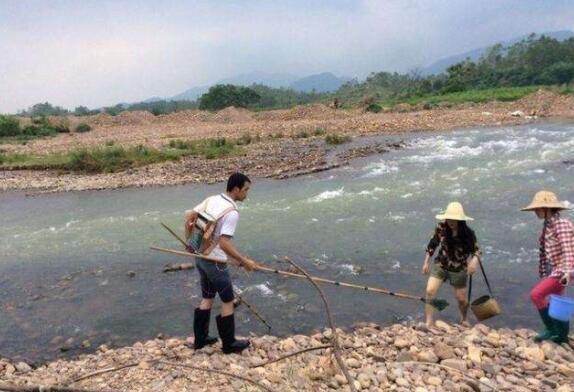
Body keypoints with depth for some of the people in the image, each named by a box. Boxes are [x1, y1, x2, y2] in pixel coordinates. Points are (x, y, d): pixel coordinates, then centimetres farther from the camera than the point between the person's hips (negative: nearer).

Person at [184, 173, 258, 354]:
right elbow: (224, 244, -27)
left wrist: (190, 241, 19)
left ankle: (200, 339, 31)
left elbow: (189, 216, 8)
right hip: (215, 262, -8)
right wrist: (244, 261, -20)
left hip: (201, 257, 8)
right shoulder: (232, 212, -22)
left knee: (207, 298, 21)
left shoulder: (211, 200, 2)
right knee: (228, 301, 8)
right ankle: (229, 344, 20)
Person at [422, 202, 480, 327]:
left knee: (461, 299, 13)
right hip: (440, 265, 1)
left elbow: (476, 250, -6)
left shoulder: (468, 233, -18)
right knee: (430, 291, -15)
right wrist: (426, 262, -1)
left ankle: (463, 320, 44)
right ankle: (428, 322, -2)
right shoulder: (441, 228, -15)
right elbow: (432, 245, -2)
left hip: (459, 270, -1)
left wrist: (474, 261, -28)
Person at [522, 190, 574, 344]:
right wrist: (543, 272, 19)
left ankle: (551, 329, 3)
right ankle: (561, 334, 29)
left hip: (561, 271, -9)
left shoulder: (561, 224, -17)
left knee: (536, 295, -14)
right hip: (552, 270, 9)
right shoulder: (547, 225, 10)